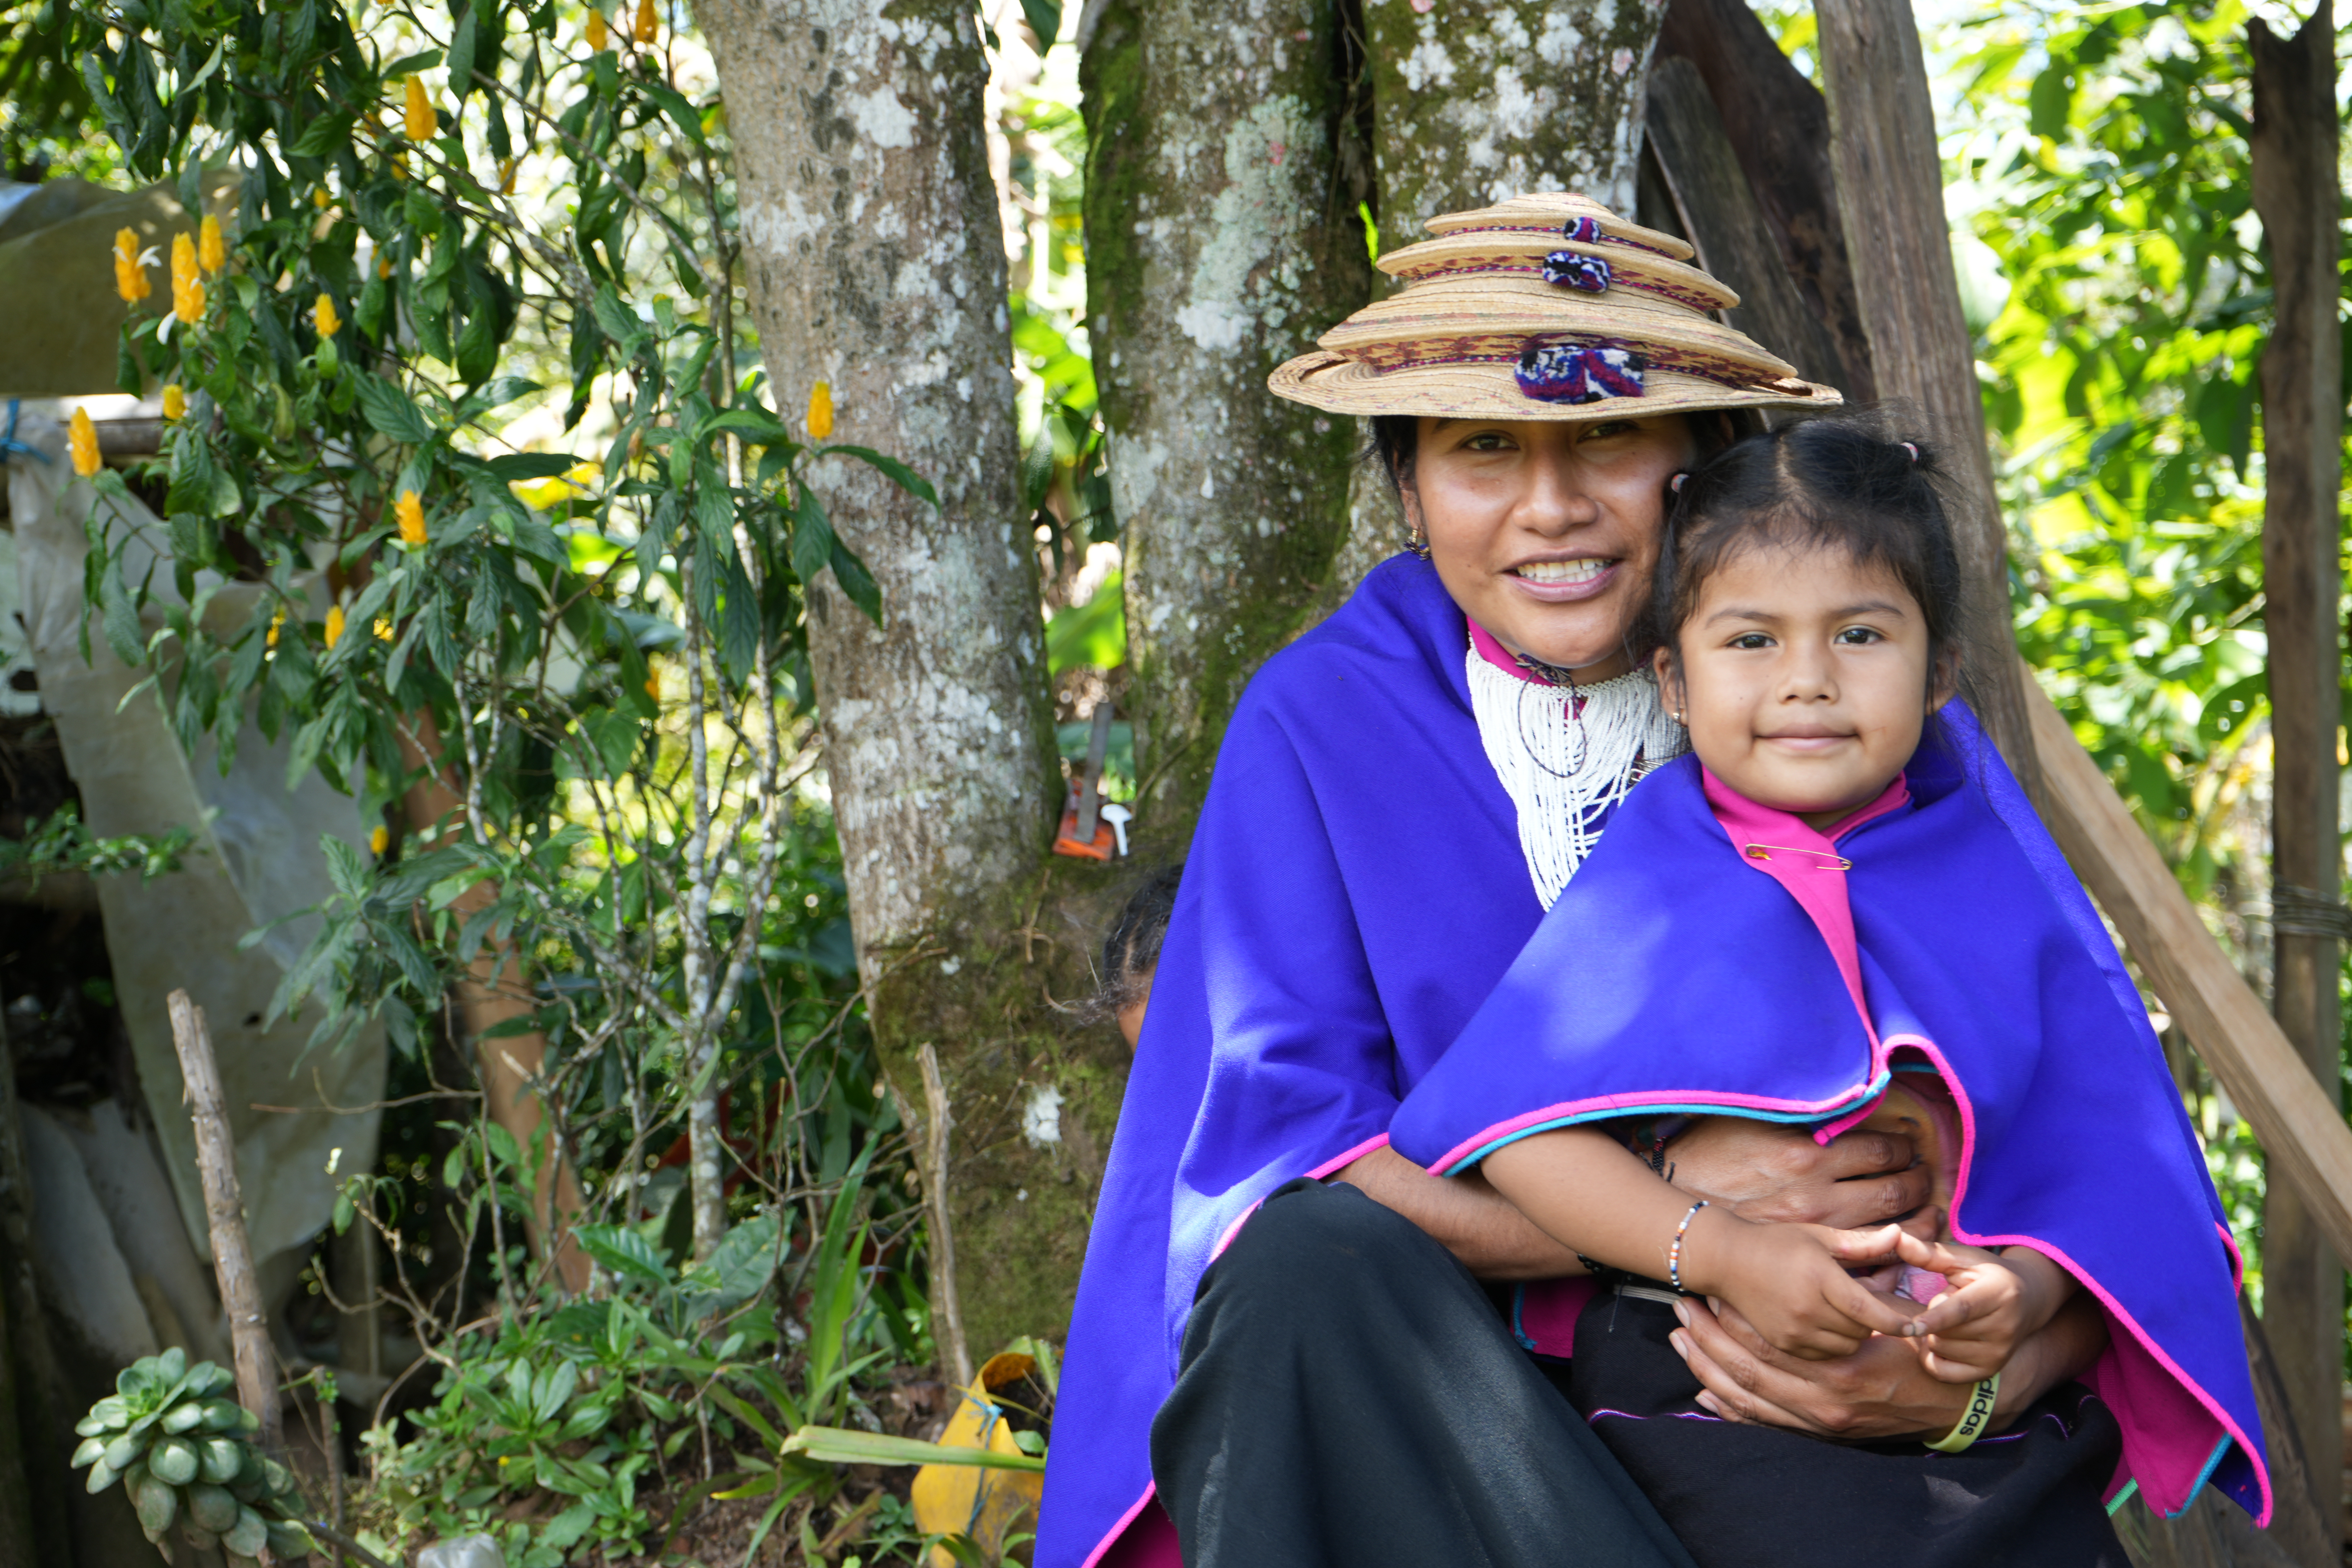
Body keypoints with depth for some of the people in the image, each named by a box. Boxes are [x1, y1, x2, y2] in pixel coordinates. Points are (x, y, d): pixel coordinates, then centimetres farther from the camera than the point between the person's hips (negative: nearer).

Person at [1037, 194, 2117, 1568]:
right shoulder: (1325, 721, 1)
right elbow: (1275, 1134, -9)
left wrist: (1971, 1376, -27)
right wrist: (1667, 1208, -21)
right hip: (1412, 1410, 1)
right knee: (1313, 1259, -30)